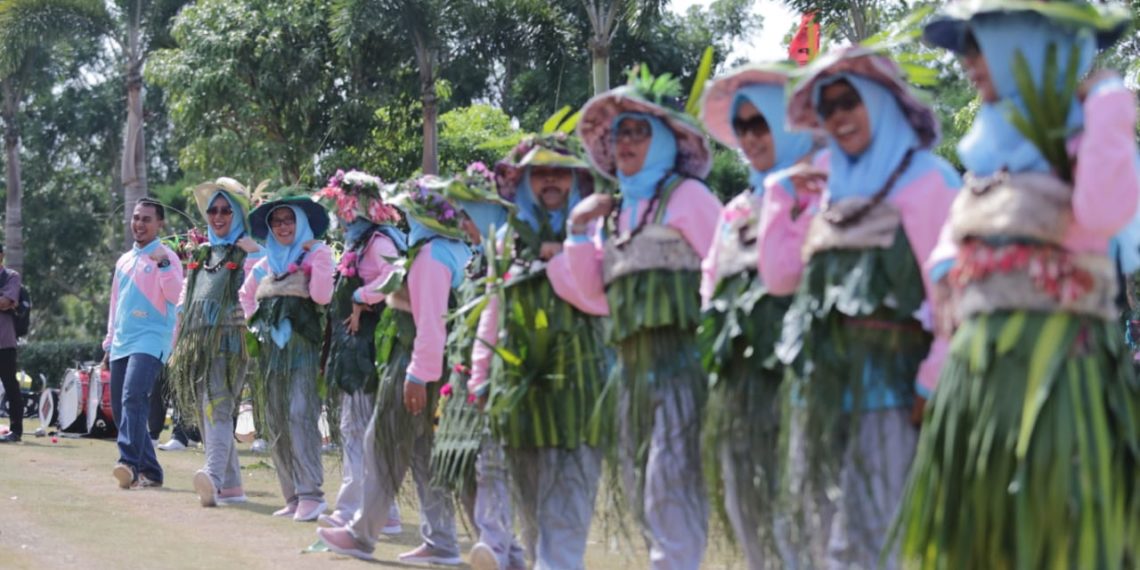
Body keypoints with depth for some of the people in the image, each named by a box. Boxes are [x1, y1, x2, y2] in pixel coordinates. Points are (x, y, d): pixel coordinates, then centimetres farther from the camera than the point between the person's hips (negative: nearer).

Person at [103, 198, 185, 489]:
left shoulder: (165, 257, 0)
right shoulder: (124, 261, 21)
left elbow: (175, 296, -15)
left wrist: (163, 264, -26)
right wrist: (109, 345, 24)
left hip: (151, 340, -8)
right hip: (122, 344, 8)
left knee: (134, 397, -27)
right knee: (120, 409, 5)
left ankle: (130, 462, -36)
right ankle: (149, 470, 11)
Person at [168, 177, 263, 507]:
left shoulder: (249, 252, 3)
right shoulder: (201, 254, 23)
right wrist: (179, 346, 21)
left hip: (229, 340, -7)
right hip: (198, 342, 7)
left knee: (217, 406, -23)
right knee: (206, 414, 5)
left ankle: (214, 476, -38)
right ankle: (231, 486, 9)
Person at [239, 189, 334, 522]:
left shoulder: (317, 254, 1)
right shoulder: (266, 263, 17)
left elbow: (322, 296, -15)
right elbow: (246, 294, 34)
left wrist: (317, 257, -15)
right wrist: (254, 320, 20)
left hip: (303, 346, -6)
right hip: (271, 348, 7)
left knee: (300, 416, -17)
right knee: (275, 424, 4)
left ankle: (310, 494, -19)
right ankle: (292, 496, 8)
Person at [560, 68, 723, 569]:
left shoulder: (685, 195, -1)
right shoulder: (615, 213, 19)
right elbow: (597, 299, 16)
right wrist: (578, 232, 7)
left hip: (680, 360, -8)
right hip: (633, 367, 8)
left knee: (671, 490, -13)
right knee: (642, 491, 8)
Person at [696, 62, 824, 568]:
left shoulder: (818, 184, -2)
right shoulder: (739, 208, 22)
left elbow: (784, 274, -13)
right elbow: (712, 284, 24)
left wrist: (779, 191, -9)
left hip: (788, 374, -8)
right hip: (737, 383, 8)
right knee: (750, 523, 10)